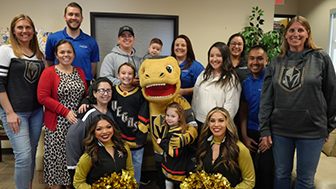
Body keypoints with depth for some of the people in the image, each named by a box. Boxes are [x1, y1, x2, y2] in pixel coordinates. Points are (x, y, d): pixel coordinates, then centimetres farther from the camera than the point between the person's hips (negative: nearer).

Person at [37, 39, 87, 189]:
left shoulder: (80, 72, 11)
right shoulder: (49, 72, -3)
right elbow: (42, 97, -11)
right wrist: (66, 112, -15)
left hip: (77, 123, 4)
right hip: (58, 124, -4)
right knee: (57, 158, 3)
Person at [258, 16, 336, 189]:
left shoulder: (321, 59, -2)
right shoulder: (276, 63, 4)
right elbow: (266, 99, 2)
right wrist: (264, 130, -1)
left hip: (312, 130, -1)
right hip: (280, 130, 2)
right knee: (281, 175, 15)